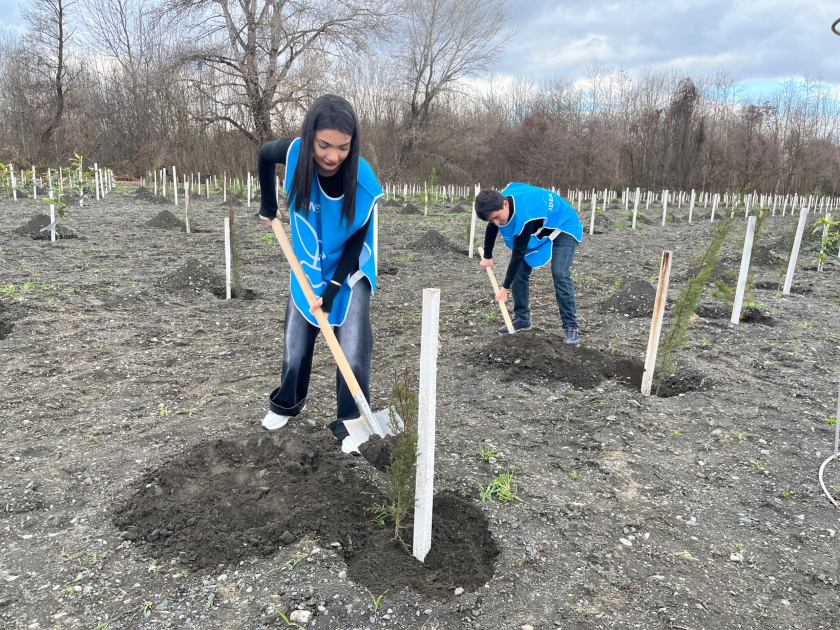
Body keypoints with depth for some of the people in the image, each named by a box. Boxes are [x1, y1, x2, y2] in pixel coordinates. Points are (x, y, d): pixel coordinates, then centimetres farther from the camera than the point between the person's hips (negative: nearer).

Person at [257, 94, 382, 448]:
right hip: (307, 271, 3)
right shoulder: (295, 153, -23)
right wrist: (268, 205, 8)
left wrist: (333, 288, -20)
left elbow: (357, 242, -17)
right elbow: (264, 154, 3)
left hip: (349, 274, -3)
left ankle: (350, 422, 12)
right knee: (294, 350, 13)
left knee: (353, 355, -8)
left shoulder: (362, 182, -28)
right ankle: (288, 403, 40)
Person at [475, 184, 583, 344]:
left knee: (560, 274, -24)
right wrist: (487, 257, 15)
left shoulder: (524, 215, -42)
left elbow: (519, 252, -35)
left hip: (564, 229, -8)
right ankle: (522, 318, 10)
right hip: (538, 231, 8)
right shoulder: (499, 201, -17)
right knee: (520, 270, -2)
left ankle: (570, 327, -18)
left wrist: (505, 288, -28)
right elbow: (491, 229, 5)